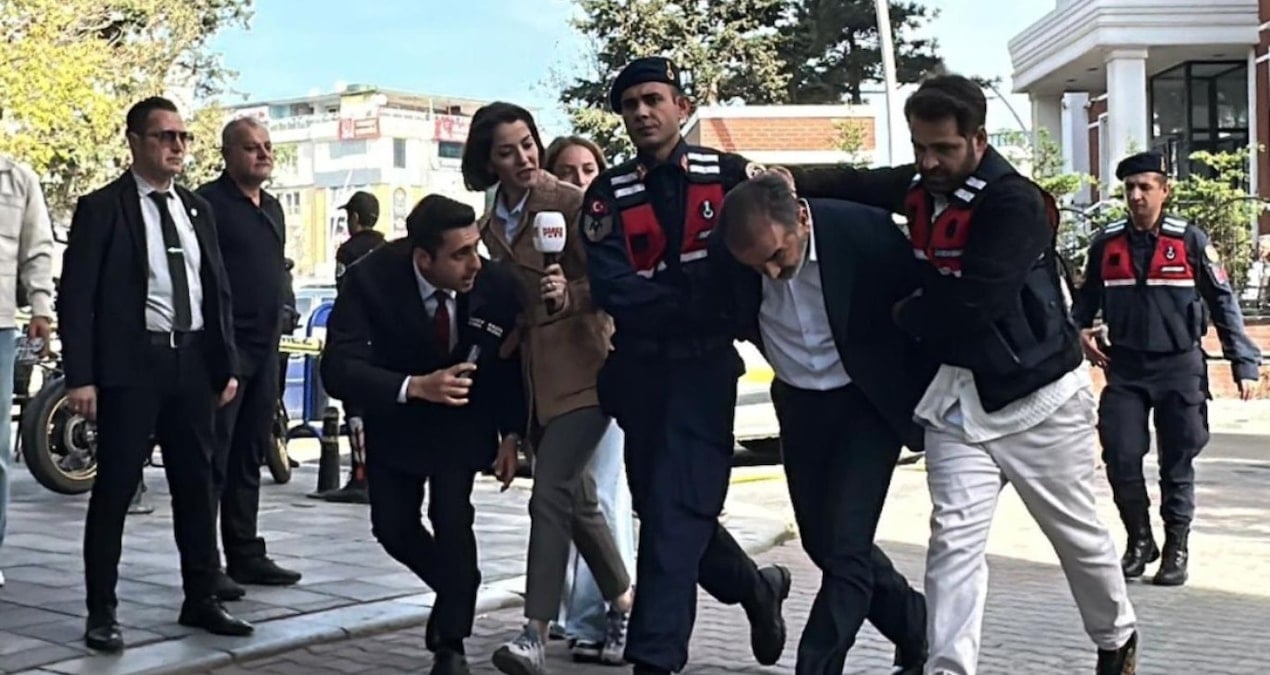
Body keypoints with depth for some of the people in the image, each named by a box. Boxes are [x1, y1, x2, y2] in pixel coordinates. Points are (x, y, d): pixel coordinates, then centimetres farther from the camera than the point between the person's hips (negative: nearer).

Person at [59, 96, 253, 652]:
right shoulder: (101, 208, -4)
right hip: (130, 364, -5)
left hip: (193, 362, 6)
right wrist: (80, 377, -14)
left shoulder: (197, 209, 12)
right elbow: (76, 298, -8)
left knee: (197, 486, 11)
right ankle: (102, 611, 10)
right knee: (114, 489, 1)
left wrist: (226, 365, 10)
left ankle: (201, 599, 23)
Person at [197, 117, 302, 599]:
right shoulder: (209, 203, -8)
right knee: (214, 457, -5)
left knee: (250, 457, 13)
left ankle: (245, 554, 20)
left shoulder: (272, 207, 17)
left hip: (265, 347, 8)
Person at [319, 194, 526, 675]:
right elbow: (338, 368, -35)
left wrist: (511, 433, -8)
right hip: (397, 417, 1)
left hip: (464, 419, -1)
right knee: (393, 528, 2)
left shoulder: (496, 283, -26)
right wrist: (415, 386, -48)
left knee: (451, 515, -17)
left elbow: (514, 357, -7)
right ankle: (460, 592, 33)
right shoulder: (370, 279, -30)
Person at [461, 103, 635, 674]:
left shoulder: (570, 203, -8)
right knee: (577, 499, 14)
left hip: (581, 369, -7)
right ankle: (624, 604, 30)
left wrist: (569, 294, -28)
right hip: (534, 375, 7)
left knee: (550, 494, -16)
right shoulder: (491, 225, 12)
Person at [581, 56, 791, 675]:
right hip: (639, 368, 4)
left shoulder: (728, 175, 1)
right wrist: (697, 301, -17)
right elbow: (611, 288, -9)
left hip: (704, 362, -3)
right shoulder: (608, 195, 4)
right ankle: (755, 589, 36)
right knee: (661, 507, 12)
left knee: (674, 510, -12)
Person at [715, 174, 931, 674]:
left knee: (844, 545, -12)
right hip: (800, 404, 4)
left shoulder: (866, 230, -25)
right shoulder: (727, 252, -18)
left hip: (871, 399, -4)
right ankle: (916, 629, 33)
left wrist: (931, 396, -6)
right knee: (823, 541, 12)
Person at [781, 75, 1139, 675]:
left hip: (1038, 396, -5)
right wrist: (792, 181, -7)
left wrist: (902, 315, -9)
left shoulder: (1015, 204, -23)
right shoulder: (923, 187, 2)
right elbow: (858, 185, 14)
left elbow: (967, 305, -28)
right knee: (955, 538, -5)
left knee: (1078, 534, 13)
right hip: (959, 393, 6)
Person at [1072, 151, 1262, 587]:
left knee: (1177, 464, 5)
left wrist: (1244, 363, -5)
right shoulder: (1106, 243, 3)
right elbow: (1087, 297, 18)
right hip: (1125, 369, 2)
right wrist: (1080, 330, -1)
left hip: (1179, 368, -2)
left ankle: (1176, 549, 20)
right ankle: (1139, 539, 18)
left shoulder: (1189, 240, -4)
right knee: (1120, 458, -4)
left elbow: (1223, 302, -1)